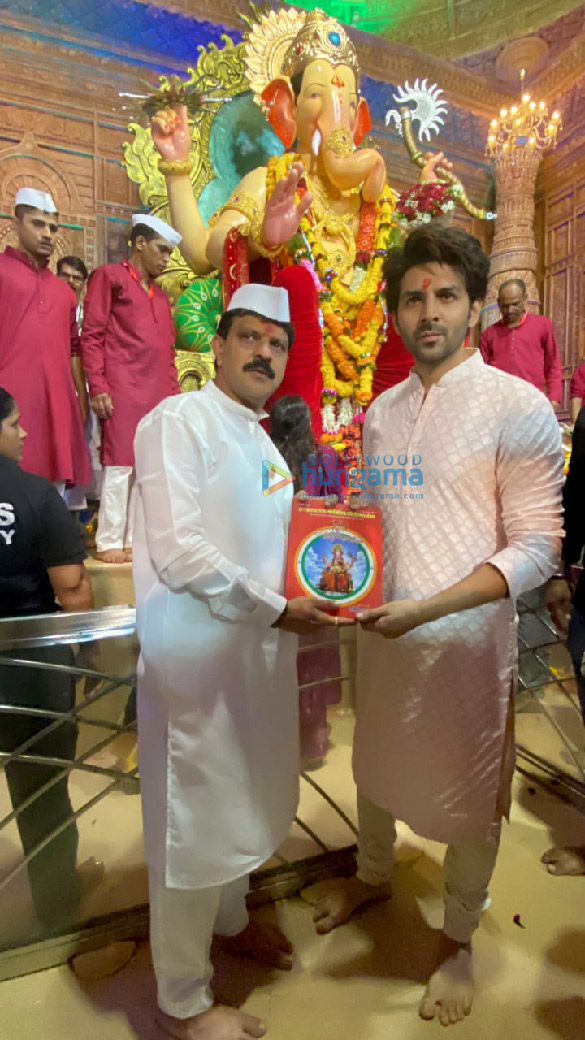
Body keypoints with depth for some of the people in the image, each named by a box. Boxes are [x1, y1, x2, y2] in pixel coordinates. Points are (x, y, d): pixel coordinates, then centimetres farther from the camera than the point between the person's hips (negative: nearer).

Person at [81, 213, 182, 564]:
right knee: (120, 466, -7)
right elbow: (91, 336, -3)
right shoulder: (109, 276, 5)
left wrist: (175, 392, 12)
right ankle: (109, 542, 2)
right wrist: (98, 387, -12)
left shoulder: (161, 294, 23)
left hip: (158, 394, 6)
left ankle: (135, 538, 13)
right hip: (123, 390, -6)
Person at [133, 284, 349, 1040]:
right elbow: (177, 550, -22)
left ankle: (229, 918, 51)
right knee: (193, 821, 7)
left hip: (259, 652, 8)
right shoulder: (177, 421, -12)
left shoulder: (263, 444, 15)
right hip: (196, 657, -8)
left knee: (246, 801, 23)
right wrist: (275, 608, -16)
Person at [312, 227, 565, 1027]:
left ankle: (458, 940, 43)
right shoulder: (382, 411, 5)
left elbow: (538, 548, -15)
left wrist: (426, 607, -24)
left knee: (468, 796, 15)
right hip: (382, 630, 5)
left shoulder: (518, 408, -12)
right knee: (376, 766, 24)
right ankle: (374, 874, 54)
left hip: (465, 641, -4)